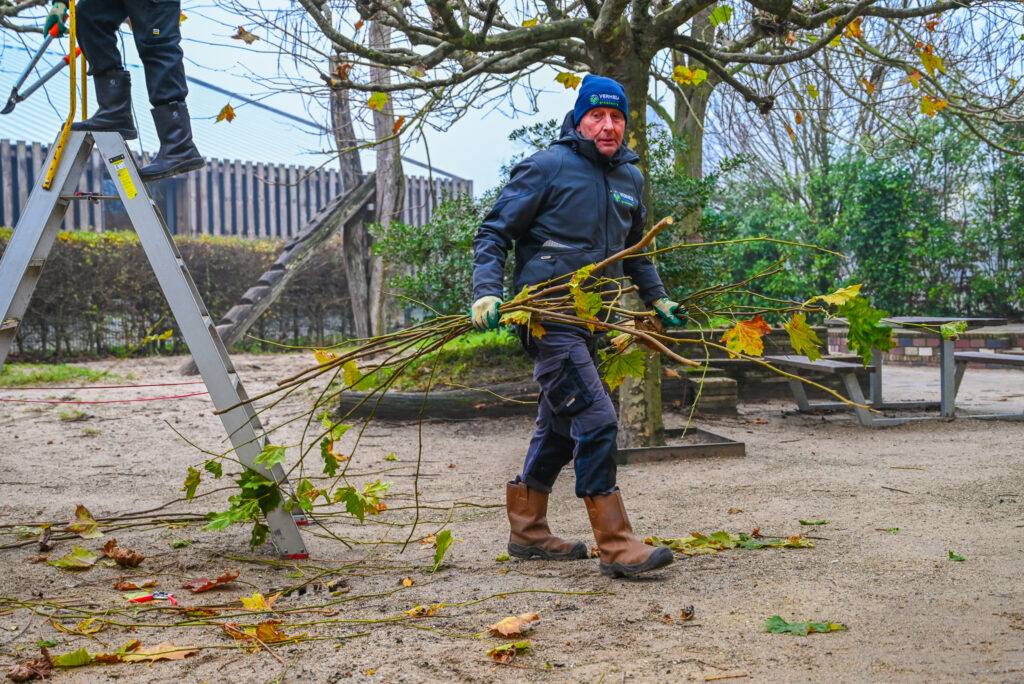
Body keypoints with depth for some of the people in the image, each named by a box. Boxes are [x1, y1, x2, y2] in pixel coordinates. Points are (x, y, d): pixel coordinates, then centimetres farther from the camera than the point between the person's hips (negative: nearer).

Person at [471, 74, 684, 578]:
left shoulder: (630, 178, 14)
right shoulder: (547, 167, -7)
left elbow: (633, 249, 30)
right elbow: (494, 233, -6)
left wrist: (656, 298, 29)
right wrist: (487, 292, -18)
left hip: (592, 321, 8)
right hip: (549, 317, -8)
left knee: (561, 426, 15)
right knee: (596, 421, -15)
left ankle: (527, 530, 28)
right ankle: (616, 546, -11)